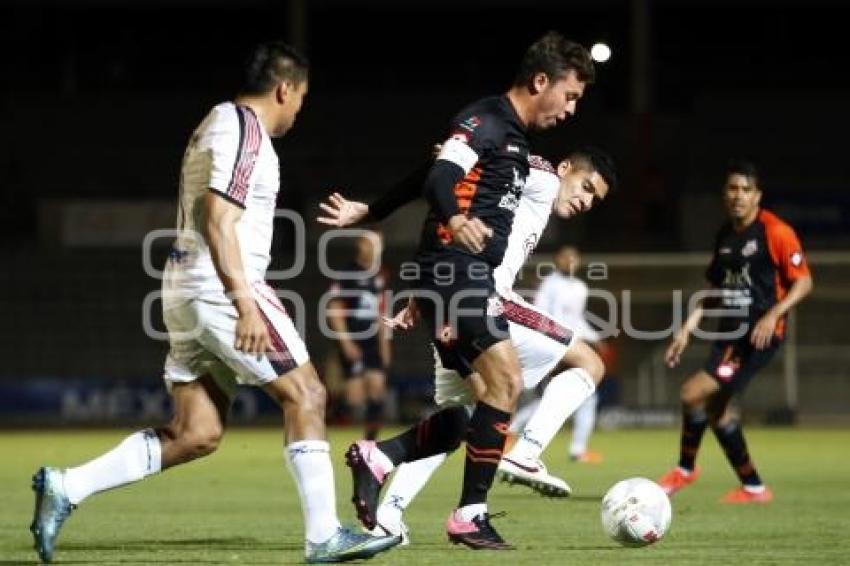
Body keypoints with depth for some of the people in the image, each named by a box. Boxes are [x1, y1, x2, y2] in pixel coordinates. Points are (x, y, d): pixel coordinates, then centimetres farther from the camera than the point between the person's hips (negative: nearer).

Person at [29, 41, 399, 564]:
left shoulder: (218, 123, 21)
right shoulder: (245, 130, -10)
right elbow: (219, 221, -19)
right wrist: (246, 304, -23)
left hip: (186, 287, 10)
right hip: (222, 287, -10)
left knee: (197, 434, 6)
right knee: (306, 394, -4)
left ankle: (65, 487, 2)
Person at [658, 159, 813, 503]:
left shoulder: (775, 232, -11)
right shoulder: (725, 236, 12)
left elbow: (803, 282, -11)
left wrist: (773, 315, -24)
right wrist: (688, 328, 14)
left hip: (759, 335, -9)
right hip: (729, 332, 9)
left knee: (694, 393, -17)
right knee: (715, 409, 12)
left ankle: (686, 469, 5)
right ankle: (753, 488, 23)